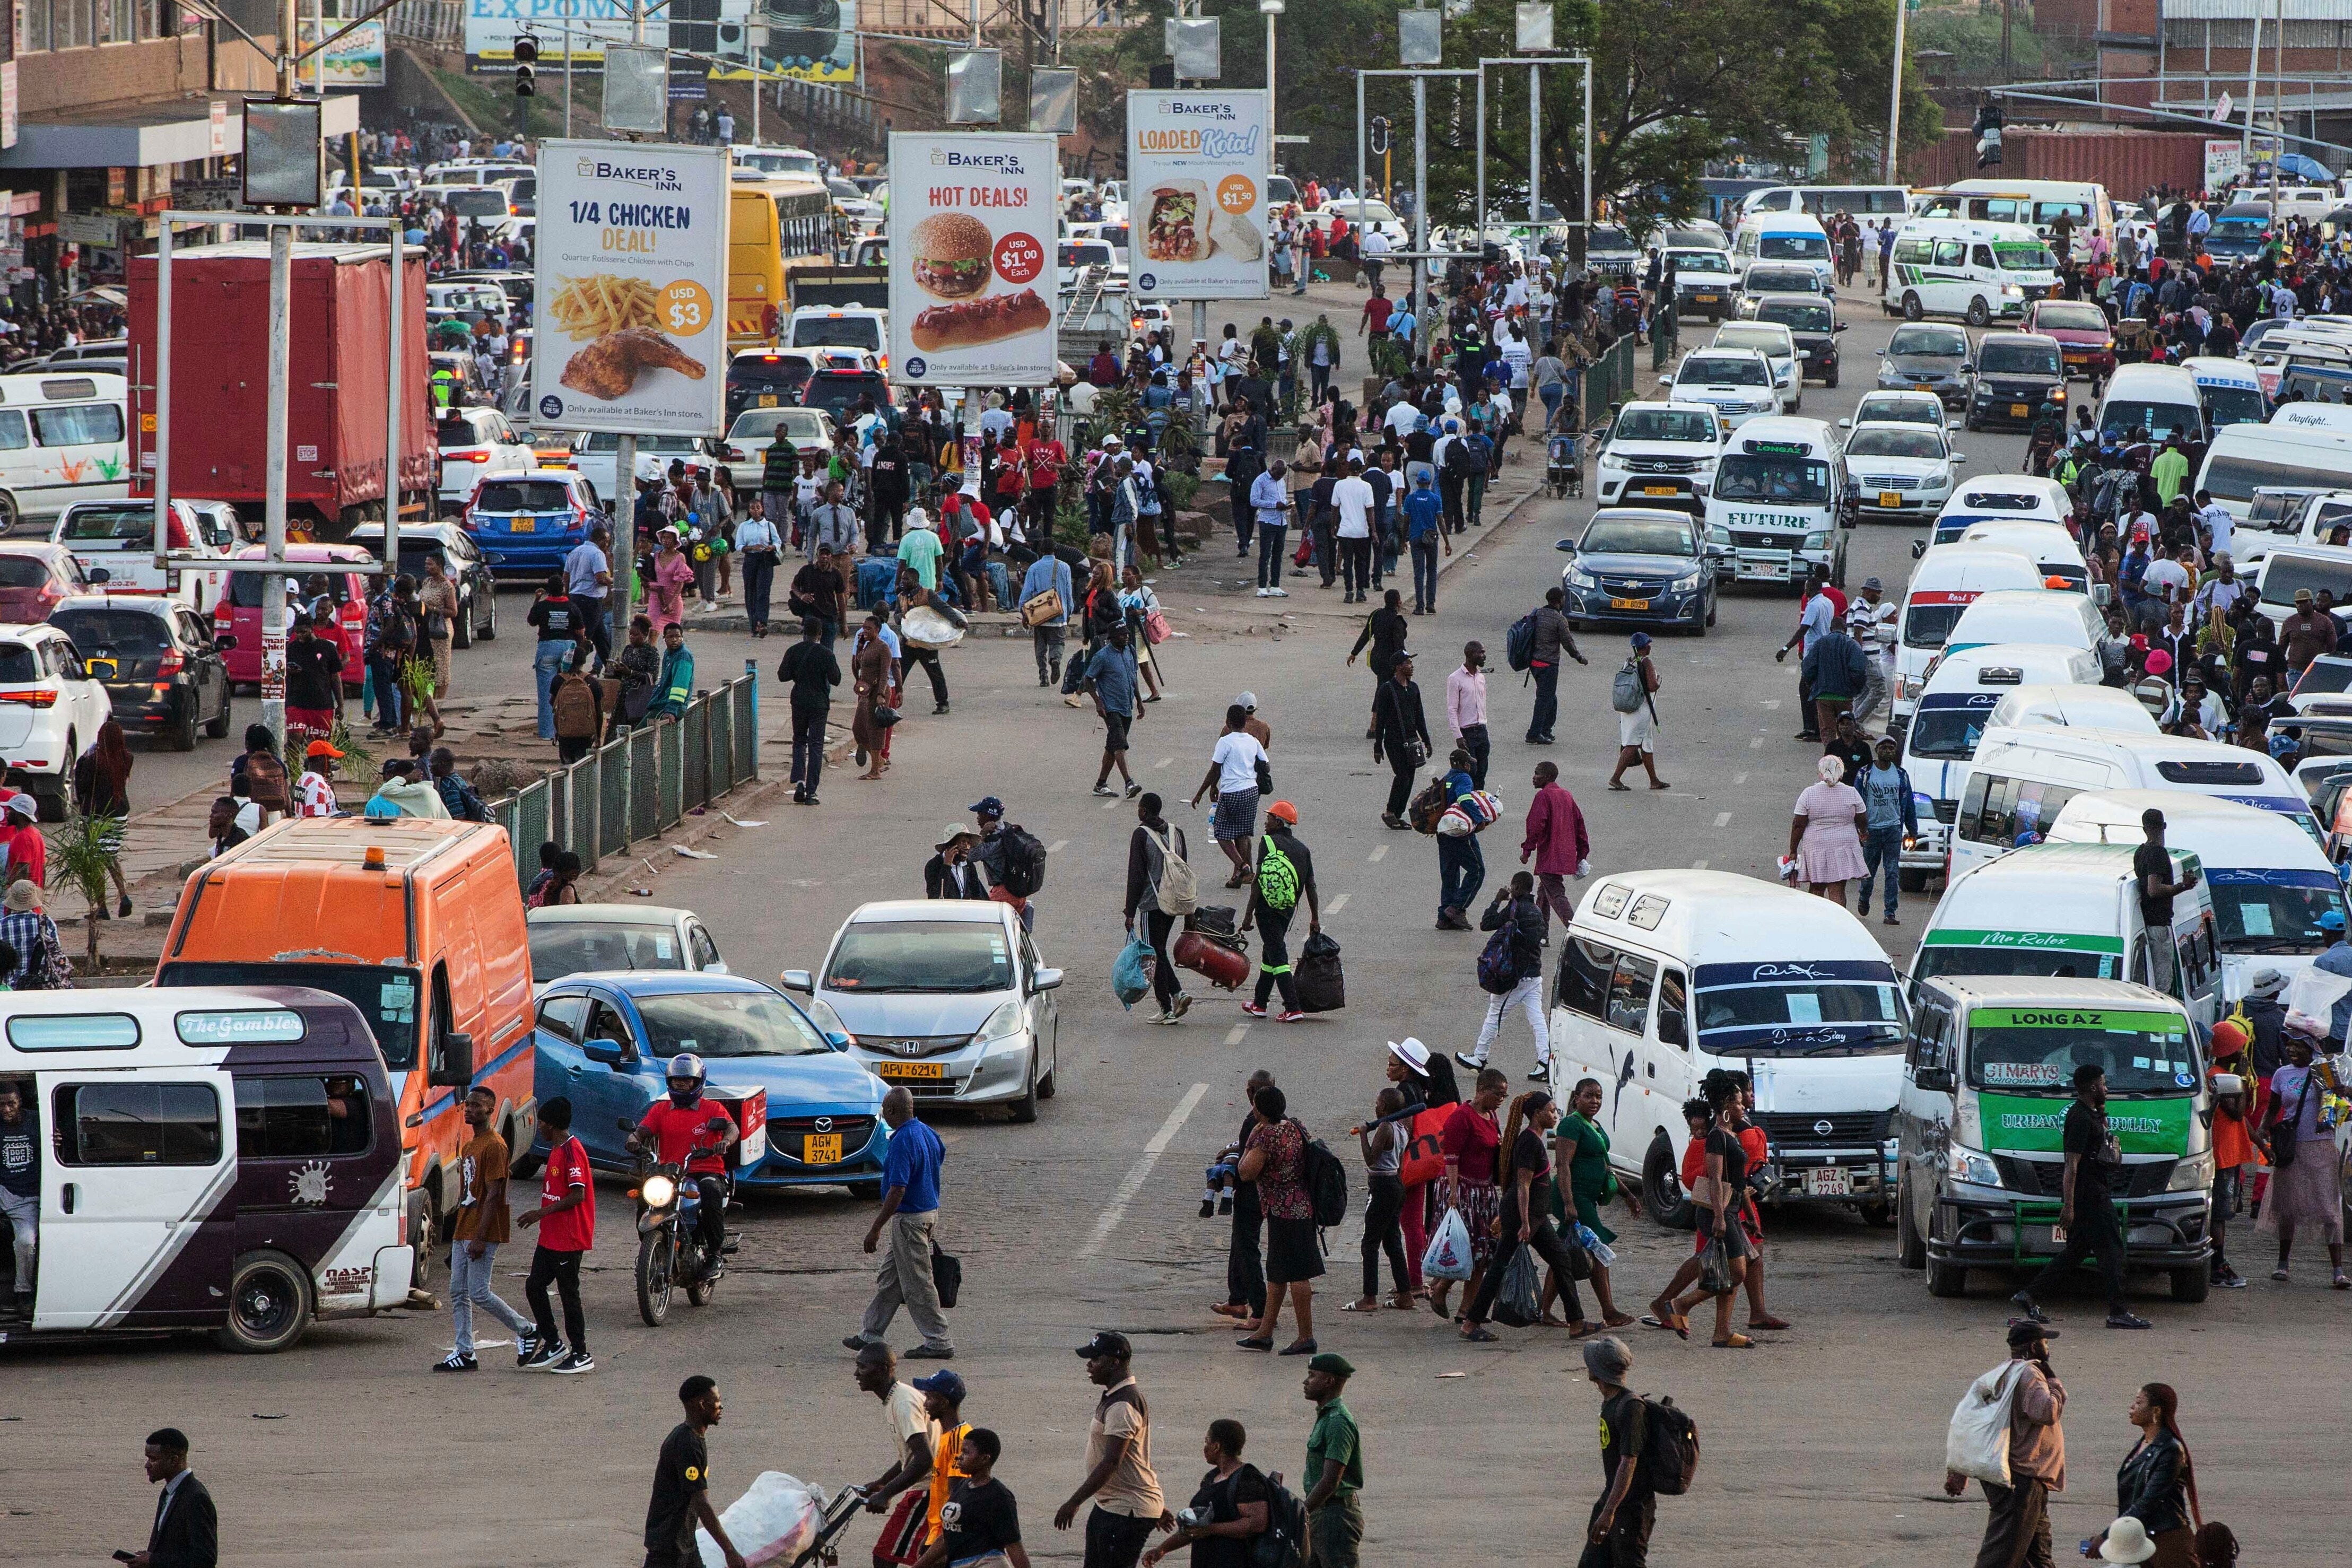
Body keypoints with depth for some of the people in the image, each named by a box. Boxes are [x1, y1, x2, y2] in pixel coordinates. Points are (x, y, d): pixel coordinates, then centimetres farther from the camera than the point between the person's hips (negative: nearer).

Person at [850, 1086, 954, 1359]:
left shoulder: (903, 1142, -24)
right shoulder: (927, 1133, 5)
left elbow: (898, 1191, -27)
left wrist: (875, 1229, -22)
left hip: (910, 1220, -10)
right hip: (930, 1211, 10)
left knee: (917, 1284, 0)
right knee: (889, 1278, 17)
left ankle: (939, 1342, 5)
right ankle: (870, 1335, 24)